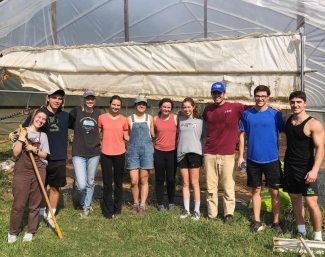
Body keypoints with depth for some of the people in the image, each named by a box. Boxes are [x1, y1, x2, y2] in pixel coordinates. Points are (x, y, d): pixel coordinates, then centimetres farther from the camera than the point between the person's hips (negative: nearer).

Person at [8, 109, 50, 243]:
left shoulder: (43, 135, 9)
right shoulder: (22, 131, 1)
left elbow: (44, 155, 4)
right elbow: (16, 153, -6)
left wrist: (35, 149, -12)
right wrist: (21, 138, -14)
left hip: (38, 171, 3)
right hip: (22, 171, -2)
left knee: (35, 203, 7)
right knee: (19, 204, -1)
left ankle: (30, 231, 20)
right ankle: (13, 232, 15)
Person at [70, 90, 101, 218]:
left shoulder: (98, 113, 5)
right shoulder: (76, 111, -4)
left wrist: (100, 142, 10)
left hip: (94, 153, 3)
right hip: (78, 153, -3)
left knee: (90, 182, 13)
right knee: (81, 185, -9)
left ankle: (86, 207, 31)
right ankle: (83, 202, 23)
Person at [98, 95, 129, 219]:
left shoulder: (124, 119, 1)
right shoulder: (102, 118, -2)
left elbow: (126, 137, 7)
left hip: (120, 154, 1)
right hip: (106, 154, -1)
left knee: (118, 182, 13)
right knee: (107, 183, 6)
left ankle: (117, 208, 26)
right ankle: (108, 210, 16)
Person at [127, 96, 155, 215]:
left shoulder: (150, 118, 9)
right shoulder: (130, 119, 8)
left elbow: (153, 134, 12)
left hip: (146, 150, 0)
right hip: (133, 150, 0)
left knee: (144, 180, 4)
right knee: (134, 181, -3)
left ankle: (142, 205, 13)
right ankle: (135, 203, 17)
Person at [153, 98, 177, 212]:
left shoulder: (175, 118, -4)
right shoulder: (155, 119, 0)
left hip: (172, 152, -1)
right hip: (159, 152, 1)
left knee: (171, 179, 6)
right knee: (160, 179, 8)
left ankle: (171, 202, 24)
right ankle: (160, 203, 20)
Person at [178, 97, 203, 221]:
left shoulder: (199, 121, 2)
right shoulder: (180, 120, 10)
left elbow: (203, 137, 3)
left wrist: (203, 153, -2)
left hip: (194, 153, -3)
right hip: (182, 154, 3)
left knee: (194, 183, 1)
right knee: (185, 183, 8)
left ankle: (197, 210, 8)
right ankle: (186, 209, 16)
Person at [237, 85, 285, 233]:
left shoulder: (275, 114, -4)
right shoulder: (247, 114, 0)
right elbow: (242, 135, 4)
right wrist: (240, 156, 0)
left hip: (272, 160, -1)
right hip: (253, 160, 1)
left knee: (274, 192, 6)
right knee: (256, 190, 11)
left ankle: (276, 222, 19)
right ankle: (257, 221, 22)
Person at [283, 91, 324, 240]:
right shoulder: (288, 120, 5)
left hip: (305, 169, -6)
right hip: (289, 167, 6)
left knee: (311, 203, -6)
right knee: (295, 199, 12)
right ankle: (301, 231, 25)